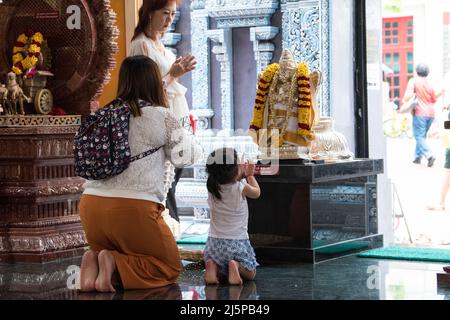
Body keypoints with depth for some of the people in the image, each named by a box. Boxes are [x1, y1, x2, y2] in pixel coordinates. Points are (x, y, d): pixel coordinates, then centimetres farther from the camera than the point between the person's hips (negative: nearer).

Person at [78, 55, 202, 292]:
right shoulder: (161, 116, -3)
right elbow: (184, 156, 7)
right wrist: (189, 138, 29)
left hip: (91, 204, 5)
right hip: (132, 208, -5)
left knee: (113, 249, 32)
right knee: (170, 268, 14)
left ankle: (96, 261, -2)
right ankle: (115, 266, -12)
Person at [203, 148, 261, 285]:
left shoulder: (212, 188, -4)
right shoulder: (242, 188, -15)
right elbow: (256, 192, 9)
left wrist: (244, 174, 24)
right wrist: (250, 176, 24)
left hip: (214, 242, 3)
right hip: (237, 242, -3)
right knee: (250, 273, 15)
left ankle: (212, 266, -10)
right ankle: (236, 266, -17)